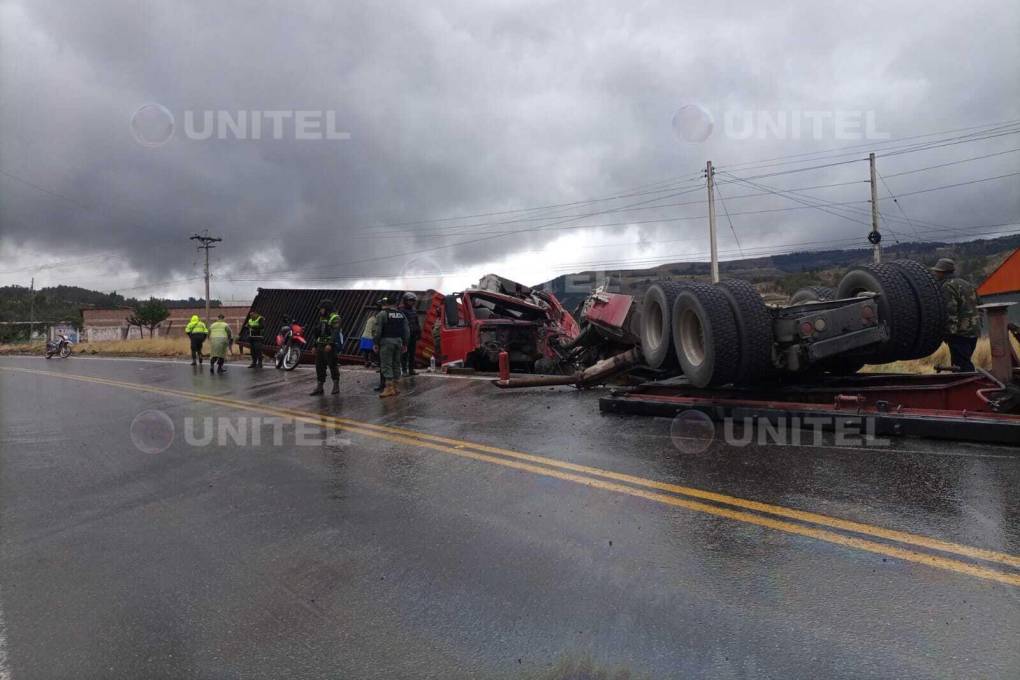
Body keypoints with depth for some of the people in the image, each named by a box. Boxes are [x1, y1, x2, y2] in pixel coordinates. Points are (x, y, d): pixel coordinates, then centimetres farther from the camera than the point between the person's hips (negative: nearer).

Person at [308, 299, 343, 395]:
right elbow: (316, 333, 21)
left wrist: (330, 344, -30)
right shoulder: (322, 318, 17)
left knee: (332, 365, -4)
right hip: (321, 346, 8)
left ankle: (336, 386, 5)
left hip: (330, 347, -8)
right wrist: (314, 346, 16)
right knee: (319, 366, 5)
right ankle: (319, 387, 8)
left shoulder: (335, 318, -9)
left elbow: (335, 332, -21)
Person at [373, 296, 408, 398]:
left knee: (386, 365, -5)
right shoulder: (401, 314, 13)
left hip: (386, 341, -6)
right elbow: (406, 331, 11)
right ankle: (394, 387, 15)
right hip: (398, 341, 6)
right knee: (396, 364, 11)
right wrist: (405, 344, 16)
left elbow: (378, 331, -10)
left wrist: (376, 344, -3)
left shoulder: (381, 314, -5)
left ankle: (389, 388, -11)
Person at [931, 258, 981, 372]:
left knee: (961, 366, -8)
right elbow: (976, 307, 22)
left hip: (959, 333, -10)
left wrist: (947, 333, -17)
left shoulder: (947, 286, -11)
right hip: (973, 331, 10)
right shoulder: (967, 284, 20)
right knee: (966, 363, 17)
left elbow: (950, 311, -19)